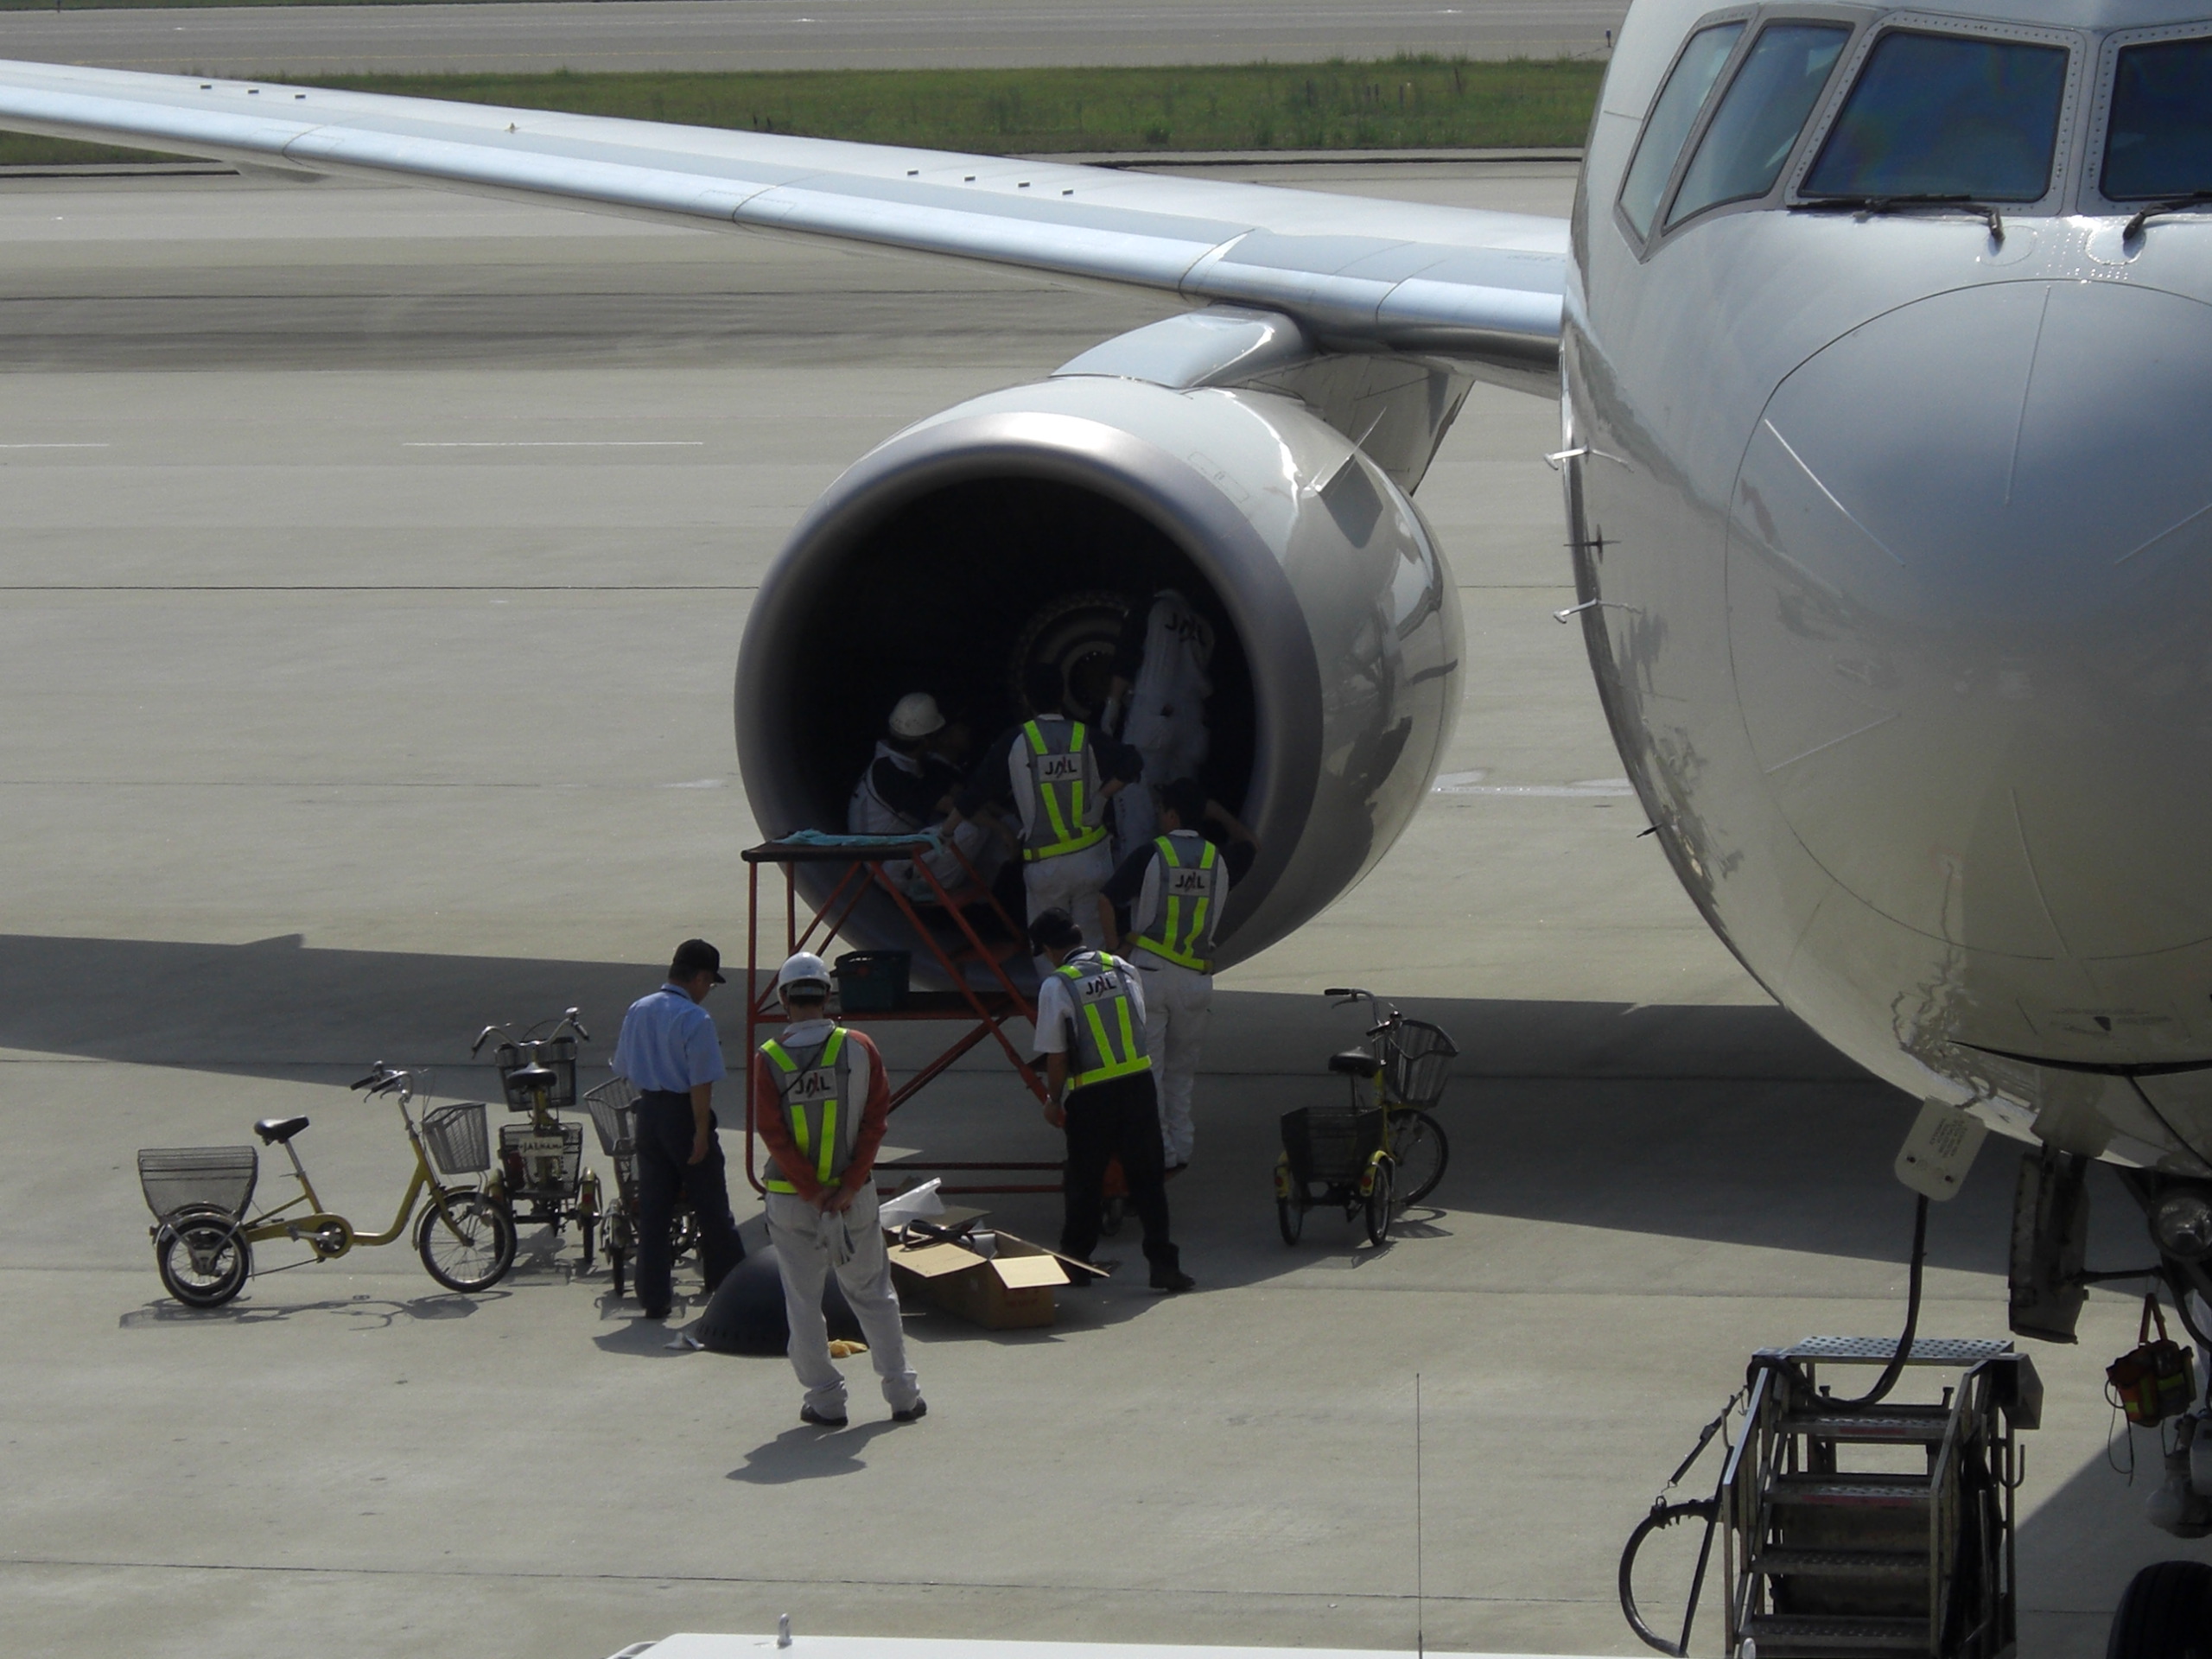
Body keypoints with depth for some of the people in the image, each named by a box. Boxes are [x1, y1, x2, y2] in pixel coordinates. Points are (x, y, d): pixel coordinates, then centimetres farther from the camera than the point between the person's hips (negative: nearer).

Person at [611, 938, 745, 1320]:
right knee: (711, 1209, 7)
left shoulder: (637, 1012, 5)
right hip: (683, 1114, -6)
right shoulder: (695, 1019, -16)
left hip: (649, 1112, 6)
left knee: (652, 1212, 8)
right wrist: (702, 1132, -15)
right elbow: (701, 1083, -19)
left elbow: (625, 1070, 12)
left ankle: (654, 1296, 7)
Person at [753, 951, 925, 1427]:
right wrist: (848, 1187, -9)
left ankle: (826, 1400, 9)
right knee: (873, 1295, 14)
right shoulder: (859, 1049, -5)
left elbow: (773, 1134, -13)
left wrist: (814, 1194, -11)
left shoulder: (769, 1060, -10)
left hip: (791, 1202, -2)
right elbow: (876, 1119, -7)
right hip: (855, 1198, 2)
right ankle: (902, 1394, 15)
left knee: (803, 1303, 9)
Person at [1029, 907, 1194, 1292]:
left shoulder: (1057, 985, -10)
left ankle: (1075, 1259, 24)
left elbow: (1056, 1056, -9)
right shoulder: (1124, 970, 5)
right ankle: (1163, 1263, 0)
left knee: (1084, 1180, 13)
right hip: (1138, 1083, 3)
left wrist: (1054, 1101, 7)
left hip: (1091, 1094, -3)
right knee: (1147, 1176, 6)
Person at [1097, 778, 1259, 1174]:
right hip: (1196, 978, 3)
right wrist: (1220, 814, 43)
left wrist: (1113, 950, -1)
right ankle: (1180, 1148, 15)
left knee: (1146, 1069, 2)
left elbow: (1106, 900, -12)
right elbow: (1249, 844, 31)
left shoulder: (1150, 855, -4)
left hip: (1149, 972, -3)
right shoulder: (1219, 859, 7)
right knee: (1181, 1070, 16)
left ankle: (1159, 1152, -1)